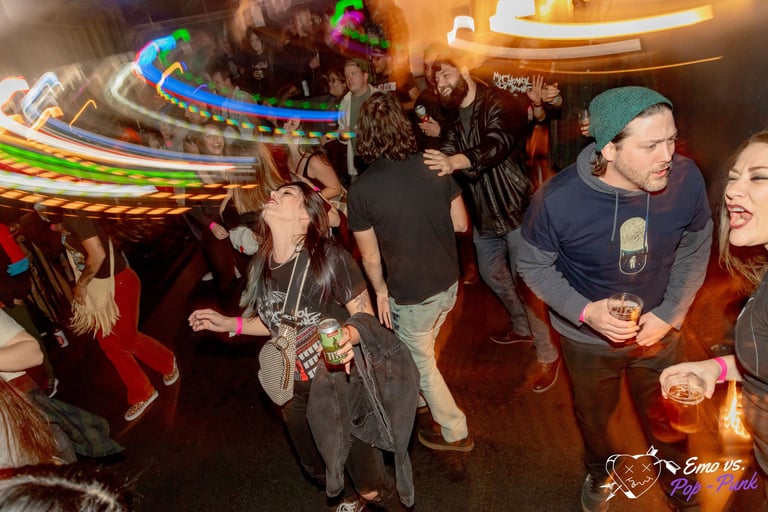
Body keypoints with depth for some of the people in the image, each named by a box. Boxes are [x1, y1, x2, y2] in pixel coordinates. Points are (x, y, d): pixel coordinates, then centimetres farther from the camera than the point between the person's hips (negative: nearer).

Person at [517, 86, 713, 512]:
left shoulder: (686, 179, -22)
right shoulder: (557, 200, -30)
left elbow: (695, 249, -4)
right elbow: (532, 265, -15)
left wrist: (671, 313, -11)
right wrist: (585, 312, -27)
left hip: (658, 330, 2)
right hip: (588, 338, -1)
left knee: (665, 419, 24)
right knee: (593, 416, 26)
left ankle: (676, 476, 58)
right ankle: (598, 468, 60)